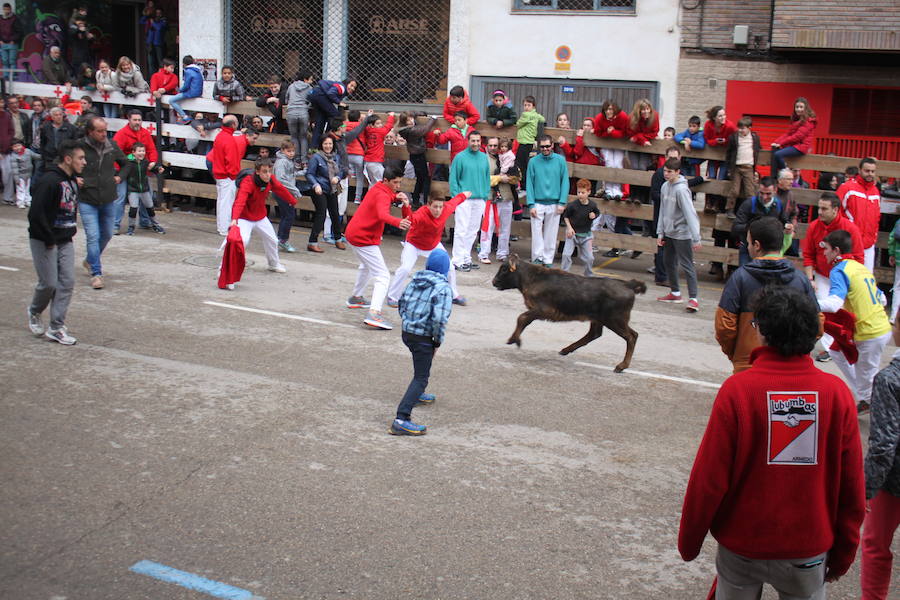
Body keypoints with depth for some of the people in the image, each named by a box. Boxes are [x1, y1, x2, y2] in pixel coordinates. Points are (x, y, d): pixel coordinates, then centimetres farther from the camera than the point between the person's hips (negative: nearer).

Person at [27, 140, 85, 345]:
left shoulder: (72, 180, 7)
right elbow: (36, 214, -22)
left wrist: (71, 230, 10)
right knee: (49, 283, -1)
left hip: (65, 241, 8)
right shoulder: (49, 181, -20)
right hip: (44, 242, -8)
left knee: (67, 283, 2)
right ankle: (35, 312, 29)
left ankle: (56, 328, 8)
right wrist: (49, 240, -16)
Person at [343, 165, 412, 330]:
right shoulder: (382, 195, -20)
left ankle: (355, 298, 53)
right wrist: (398, 222, -60)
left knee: (366, 266, 36)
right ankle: (374, 314, -31)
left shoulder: (378, 187, 9)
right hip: (364, 239, -10)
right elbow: (383, 215, -39)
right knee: (383, 276, -15)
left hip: (352, 234, 10)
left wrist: (396, 196, 3)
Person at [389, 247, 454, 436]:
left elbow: (402, 303, 13)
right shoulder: (442, 288, -16)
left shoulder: (415, 280, 5)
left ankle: (417, 395, 53)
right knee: (421, 378, -5)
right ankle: (401, 419, -15)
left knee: (422, 366, 34)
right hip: (423, 338, -8)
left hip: (406, 333, 8)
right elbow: (439, 319, -24)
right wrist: (438, 342, -11)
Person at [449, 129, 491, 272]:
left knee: (473, 231, 10)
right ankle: (458, 261, -3)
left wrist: (486, 195, 8)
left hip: (479, 200, 5)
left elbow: (487, 178, 14)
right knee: (461, 230, -7)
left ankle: (466, 258, 19)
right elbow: (453, 178, -4)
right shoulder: (460, 157, -5)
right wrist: (456, 196, -10)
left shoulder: (484, 158, 9)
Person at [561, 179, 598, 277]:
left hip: (586, 234, 2)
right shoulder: (572, 205, -17)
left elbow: (597, 212, 12)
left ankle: (589, 276, 28)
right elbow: (565, 216, -1)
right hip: (572, 232, -2)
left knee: (589, 257, 6)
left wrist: (594, 215, -10)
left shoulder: (592, 205, -10)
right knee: (566, 254, -15)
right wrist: (569, 227, -12)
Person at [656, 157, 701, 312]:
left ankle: (693, 299, -7)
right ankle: (675, 293, 31)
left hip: (682, 233, -8)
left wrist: (696, 238, -25)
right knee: (669, 263, 17)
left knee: (686, 265, -8)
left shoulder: (681, 189, -18)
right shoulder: (665, 186, 5)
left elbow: (690, 214, -21)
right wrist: (660, 233, 8)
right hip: (669, 233, 8)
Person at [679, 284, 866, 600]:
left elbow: (708, 478, -14)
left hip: (742, 548, -1)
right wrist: (843, 555, 10)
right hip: (810, 548, 2)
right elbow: (852, 488, -4)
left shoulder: (737, 389, -17)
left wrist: (689, 541, 1)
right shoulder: (837, 392, -10)